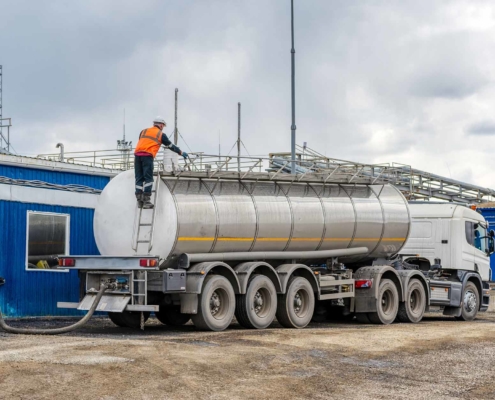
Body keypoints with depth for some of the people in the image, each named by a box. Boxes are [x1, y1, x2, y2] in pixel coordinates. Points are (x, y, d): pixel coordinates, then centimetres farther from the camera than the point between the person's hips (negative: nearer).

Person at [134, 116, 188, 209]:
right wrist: (181, 152, 31)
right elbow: (171, 146, 20)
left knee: (139, 178, 7)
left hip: (137, 154, 5)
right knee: (148, 179, -2)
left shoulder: (143, 131, 24)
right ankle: (146, 201, -9)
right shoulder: (161, 134, 13)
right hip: (147, 156, -5)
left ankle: (139, 201, 4)